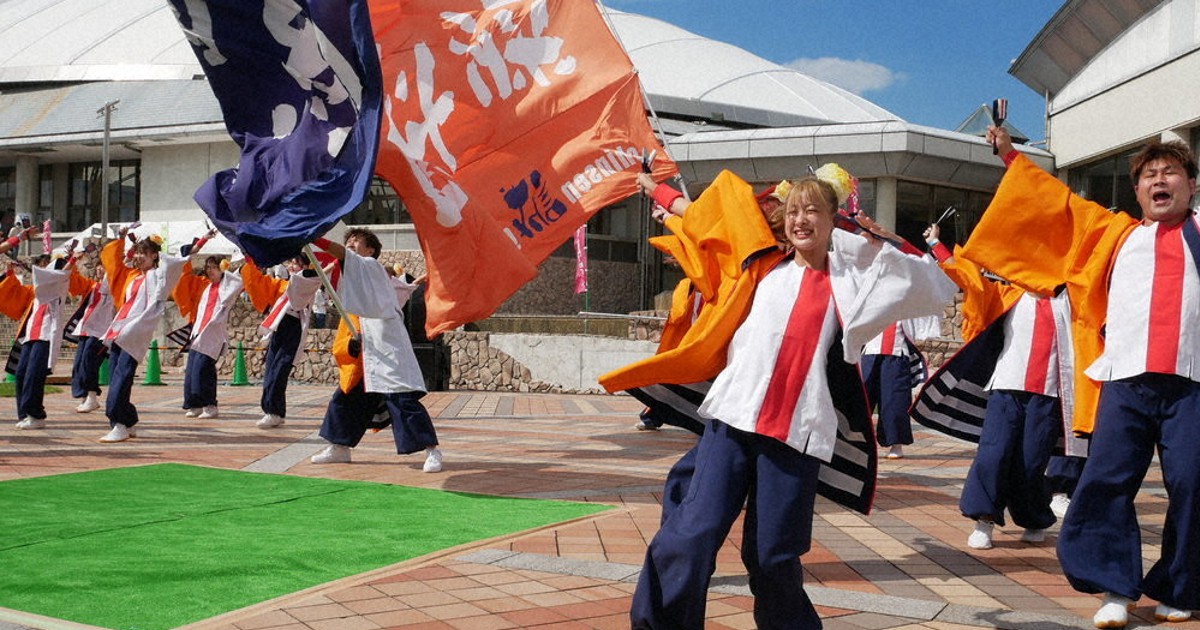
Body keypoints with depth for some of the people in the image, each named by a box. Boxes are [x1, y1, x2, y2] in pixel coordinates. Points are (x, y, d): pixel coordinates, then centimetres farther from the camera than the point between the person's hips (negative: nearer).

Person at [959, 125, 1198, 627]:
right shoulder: (1115, 233, 22)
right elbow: (1056, 202, 25)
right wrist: (1010, 156, 26)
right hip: (1126, 380, 1)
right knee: (1107, 481, -6)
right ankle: (1117, 587, 4)